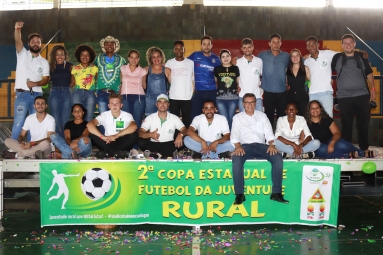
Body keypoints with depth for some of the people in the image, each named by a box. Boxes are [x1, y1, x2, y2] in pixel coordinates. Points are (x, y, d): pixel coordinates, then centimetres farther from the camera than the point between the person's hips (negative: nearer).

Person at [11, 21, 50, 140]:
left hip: (37, 95, 3)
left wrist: (35, 83, -17)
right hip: (22, 94, -3)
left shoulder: (44, 62, 13)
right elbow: (18, 41, -14)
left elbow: (46, 79, 4)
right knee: (18, 123, -8)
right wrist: (17, 29, -33)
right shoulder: (23, 54, 7)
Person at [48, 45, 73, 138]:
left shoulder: (69, 66, 5)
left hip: (67, 93, 0)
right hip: (54, 93, 1)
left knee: (65, 121, 0)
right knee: (56, 120, -1)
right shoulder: (50, 66, 7)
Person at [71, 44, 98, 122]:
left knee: (89, 117, -4)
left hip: (90, 93, 0)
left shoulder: (94, 68, 12)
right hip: (77, 93, 0)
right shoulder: (75, 68, 12)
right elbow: (72, 83, 13)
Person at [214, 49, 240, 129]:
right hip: (221, 99, -1)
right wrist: (218, 90, 8)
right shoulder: (217, 69, 4)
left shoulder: (235, 68, 6)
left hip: (233, 98, 1)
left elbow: (238, 82, 14)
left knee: (231, 120, 5)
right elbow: (215, 82, 15)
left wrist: (238, 90, 3)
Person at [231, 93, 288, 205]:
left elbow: (268, 132, 9)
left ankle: (276, 192, -22)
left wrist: (271, 144, -11)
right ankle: (239, 194, -30)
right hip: (245, 146, -2)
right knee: (236, 160, -36)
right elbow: (234, 134, 2)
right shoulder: (237, 117, 15)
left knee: (278, 158, -26)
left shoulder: (262, 115, 19)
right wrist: (238, 146, -18)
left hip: (261, 145, 2)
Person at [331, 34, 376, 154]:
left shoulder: (361, 56, 7)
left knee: (363, 123, 5)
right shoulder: (337, 57, 3)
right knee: (346, 125, 3)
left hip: (362, 95, 1)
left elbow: (369, 73, 13)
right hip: (344, 97, -1)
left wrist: (372, 88, 8)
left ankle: (364, 148, 17)